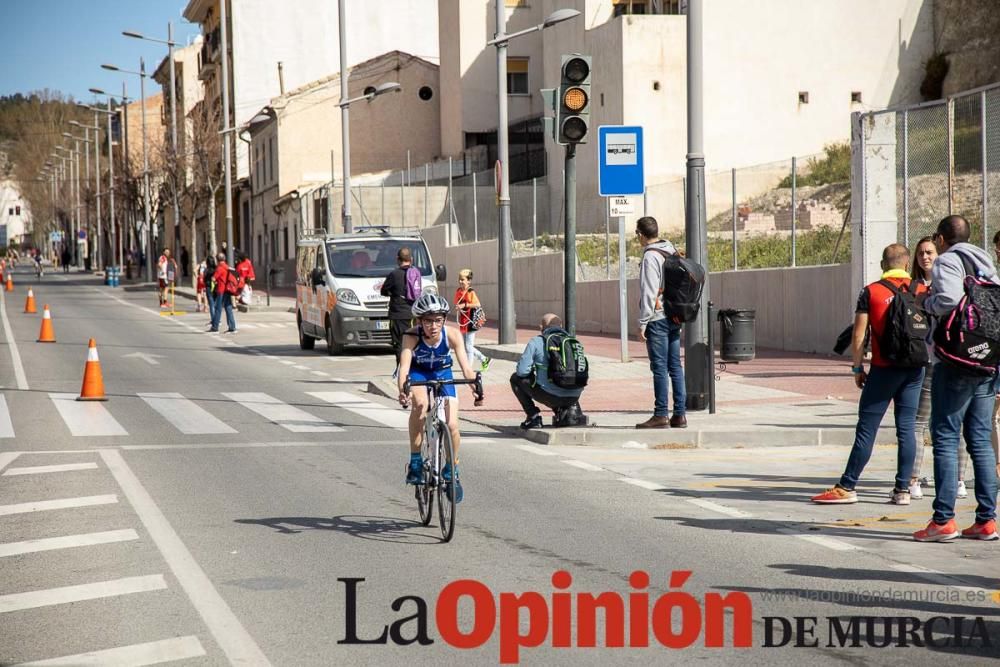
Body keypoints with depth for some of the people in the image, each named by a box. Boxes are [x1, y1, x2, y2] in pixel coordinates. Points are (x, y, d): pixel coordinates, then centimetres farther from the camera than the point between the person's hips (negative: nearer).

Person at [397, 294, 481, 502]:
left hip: (443, 374, 2)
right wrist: (402, 390, -59)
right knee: (420, 404, -34)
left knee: (452, 425, -11)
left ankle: (452, 472, 15)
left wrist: (475, 388, -50)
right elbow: (404, 367, -40)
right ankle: (415, 461, -20)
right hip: (418, 372, -1)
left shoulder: (452, 335, -28)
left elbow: (465, 366, -32)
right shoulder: (411, 336, -31)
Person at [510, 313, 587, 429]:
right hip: (574, 396, 5)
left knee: (516, 378, 19)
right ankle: (571, 409, 14)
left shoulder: (536, 342, 1)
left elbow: (522, 371, -3)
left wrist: (534, 370, 22)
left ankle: (534, 417, 11)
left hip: (550, 395, -4)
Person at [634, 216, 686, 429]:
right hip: (675, 317, 8)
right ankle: (680, 414, 8)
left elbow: (648, 292, -15)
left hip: (658, 318, -8)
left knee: (660, 367, -6)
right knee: (675, 366, 8)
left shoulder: (651, 256, -11)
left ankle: (661, 415, -5)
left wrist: (643, 322, -12)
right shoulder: (673, 253, 14)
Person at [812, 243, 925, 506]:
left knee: (866, 429, 0)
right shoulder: (922, 291, 4)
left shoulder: (871, 292, -3)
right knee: (906, 428, 6)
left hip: (884, 368, -3)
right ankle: (902, 489, 6)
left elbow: (858, 336, -5)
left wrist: (858, 368, 3)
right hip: (914, 368, 3)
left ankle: (847, 487, 2)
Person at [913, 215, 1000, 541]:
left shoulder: (946, 262, -5)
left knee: (945, 438, -4)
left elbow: (949, 300, -22)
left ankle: (943, 519, -7)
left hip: (955, 362, -7)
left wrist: (926, 303, -4)